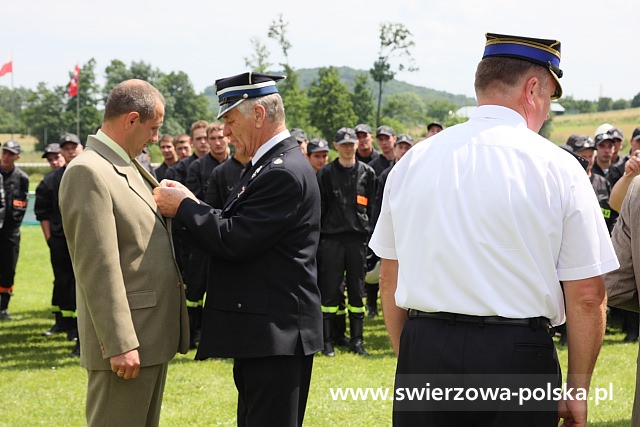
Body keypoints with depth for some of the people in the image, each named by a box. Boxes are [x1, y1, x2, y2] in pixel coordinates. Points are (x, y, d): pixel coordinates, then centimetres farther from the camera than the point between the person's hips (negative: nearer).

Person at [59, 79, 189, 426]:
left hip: (154, 336, 10)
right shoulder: (88, 173, -16)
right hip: (126, 338, -10)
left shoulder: (131, 167, 14)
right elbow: (99, 267, -21)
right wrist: (120, 344, -22)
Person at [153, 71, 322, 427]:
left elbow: (235, 241, -22)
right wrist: (192, 205, 1)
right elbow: (236, 230, 14)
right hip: (263, 333, 11)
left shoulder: (284, 172, -19)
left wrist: (183, 207, -10)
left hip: (276, 336, -11)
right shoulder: (272, 164, 15)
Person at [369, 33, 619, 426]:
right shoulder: (557, 167, -4)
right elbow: (588, 296, -5)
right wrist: (578, 391, 4)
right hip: (517, 361, -3)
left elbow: (390, 278, 12)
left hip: (422, 351, 3)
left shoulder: (412, 162, 6)